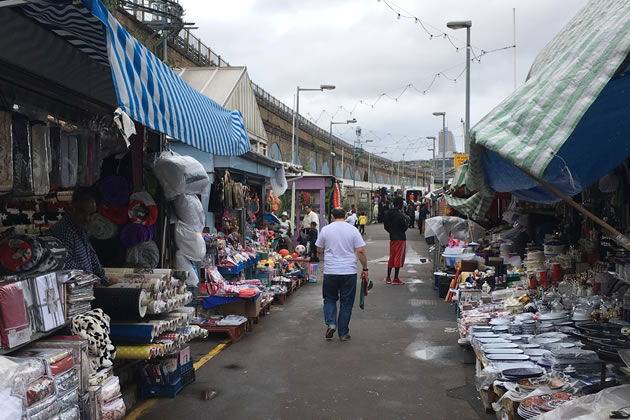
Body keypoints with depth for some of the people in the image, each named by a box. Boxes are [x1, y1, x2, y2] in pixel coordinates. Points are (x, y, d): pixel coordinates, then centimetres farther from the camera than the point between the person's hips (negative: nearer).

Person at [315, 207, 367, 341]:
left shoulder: (325, 229, 0)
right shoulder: (352, 230, -2)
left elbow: (319, 250, 8)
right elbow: (360, 251, -5)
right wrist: (365, 268, 4)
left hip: (330, 271, 0)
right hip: (349, 271, 0)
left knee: (330, 299, 18)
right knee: (346, 302, 9)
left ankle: (331, 323, -2)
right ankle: (343, 333, 13)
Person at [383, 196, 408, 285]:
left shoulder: (389, 213, 5)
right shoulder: (400, 214, -17)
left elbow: (386, 226, 10)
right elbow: (405, 227, -15)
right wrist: (407, 220, 2)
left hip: (392, 238, 7)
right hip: (400, 238, -7)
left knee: (391, 257, 14)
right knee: (398, 258, -1)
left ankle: (388, 278, 18)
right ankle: (396, 279, 0)